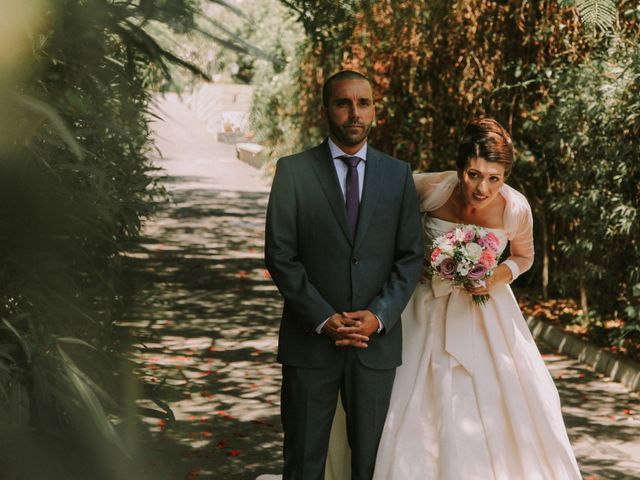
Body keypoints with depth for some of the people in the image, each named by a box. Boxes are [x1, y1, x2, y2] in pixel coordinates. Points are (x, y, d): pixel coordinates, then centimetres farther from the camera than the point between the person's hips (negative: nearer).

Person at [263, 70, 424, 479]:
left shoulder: (398, 174, 7)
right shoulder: (293, 171, 0)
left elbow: (411, 256, 4)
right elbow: (279, 255, -4)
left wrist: (380, 315, -10)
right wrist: (323, 318, -12)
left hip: (377, 340, 2)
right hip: (311, 339, -1)